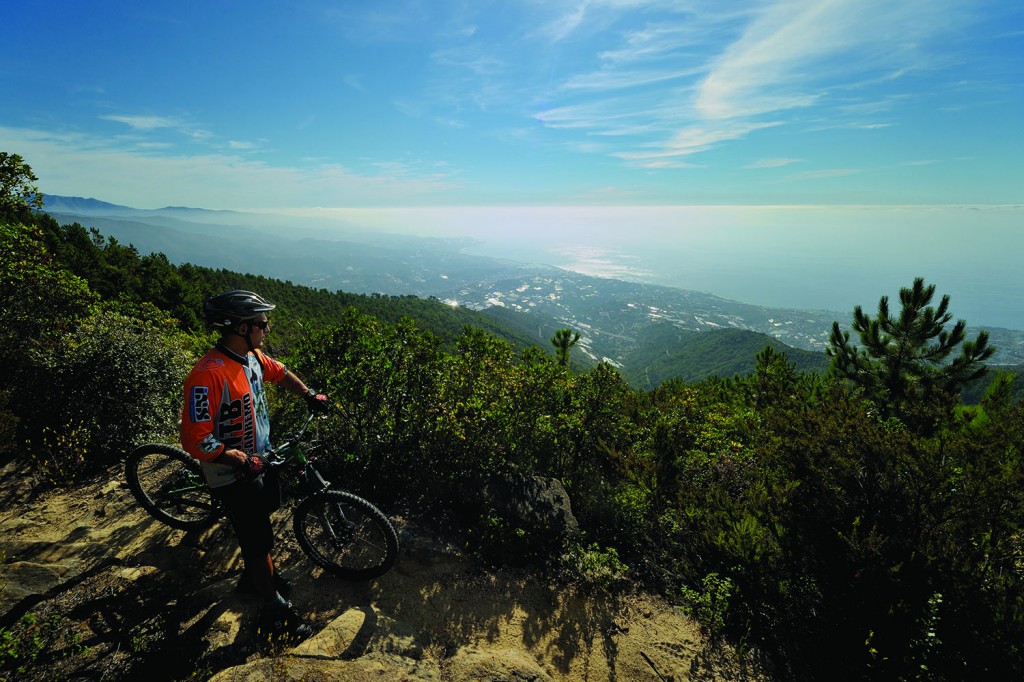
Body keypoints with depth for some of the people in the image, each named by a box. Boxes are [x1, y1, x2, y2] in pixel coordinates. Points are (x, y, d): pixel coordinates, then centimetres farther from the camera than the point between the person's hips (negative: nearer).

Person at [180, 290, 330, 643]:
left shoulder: (253, 357, -5)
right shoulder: (208, 374, -31)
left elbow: (281, 373, 17)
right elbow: (195, 441, -30)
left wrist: (310, 395, 13)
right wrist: (243, 461, -26)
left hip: (260, 461, 8)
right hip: (233, 475, -8)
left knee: (260, 524, 26)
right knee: (260, 538, 5)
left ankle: (253, 575, 52)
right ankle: (274, 607, 26)